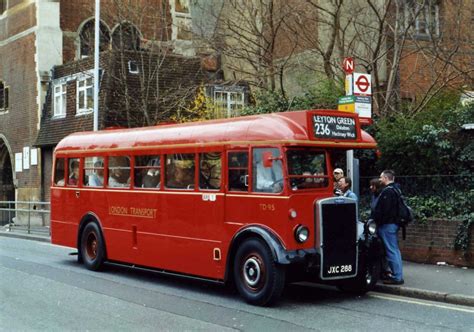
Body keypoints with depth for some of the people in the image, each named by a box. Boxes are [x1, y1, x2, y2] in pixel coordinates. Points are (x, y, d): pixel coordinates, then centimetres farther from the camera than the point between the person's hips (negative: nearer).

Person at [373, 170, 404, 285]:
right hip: (394, 223, 11)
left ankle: (397, 277, -4)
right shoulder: (395, 189, 16)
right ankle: (398, 275, 21)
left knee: (391, 250, -7)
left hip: (387, 224, -11)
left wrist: (377, 221, -13)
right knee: (395, 250, 15)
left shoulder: (387, 191, -17)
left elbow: (383, 210, -22)